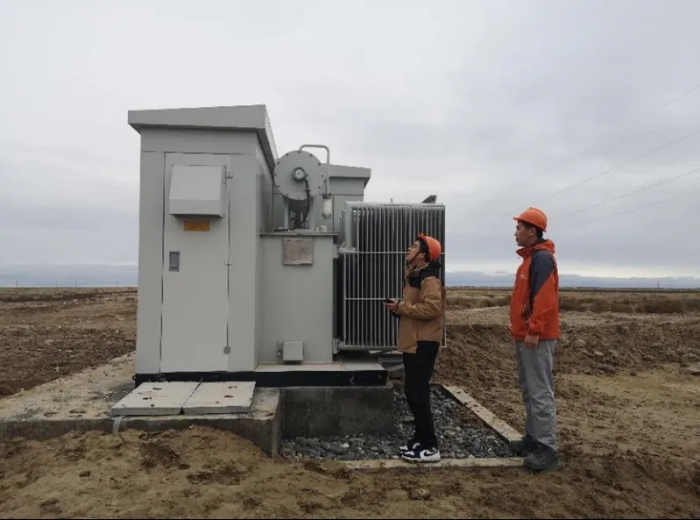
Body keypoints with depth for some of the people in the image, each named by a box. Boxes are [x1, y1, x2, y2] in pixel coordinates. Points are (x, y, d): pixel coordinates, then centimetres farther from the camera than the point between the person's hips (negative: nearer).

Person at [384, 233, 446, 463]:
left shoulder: (429, 279, -15)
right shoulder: (414, 276, 16)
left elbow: (432, 308, -28)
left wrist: (401, 306, -20)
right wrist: (399, 307, 3)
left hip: (423, 343, -10)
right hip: (412, 342, 10)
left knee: (418, 393, -7)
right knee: (413, 391, 14)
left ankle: (430, 446, 2)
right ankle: (421, 438, 25)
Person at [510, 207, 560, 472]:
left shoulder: (542, 258, -15)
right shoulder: (530, 257, 16)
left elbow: (544, 299, -24)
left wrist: (534, 330, -24)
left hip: (536, 337, -10)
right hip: (525, 335, 10)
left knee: (540, 393, -6)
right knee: (528, 390, 16)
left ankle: (547, 449, 1)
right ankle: (533, 437, 26)